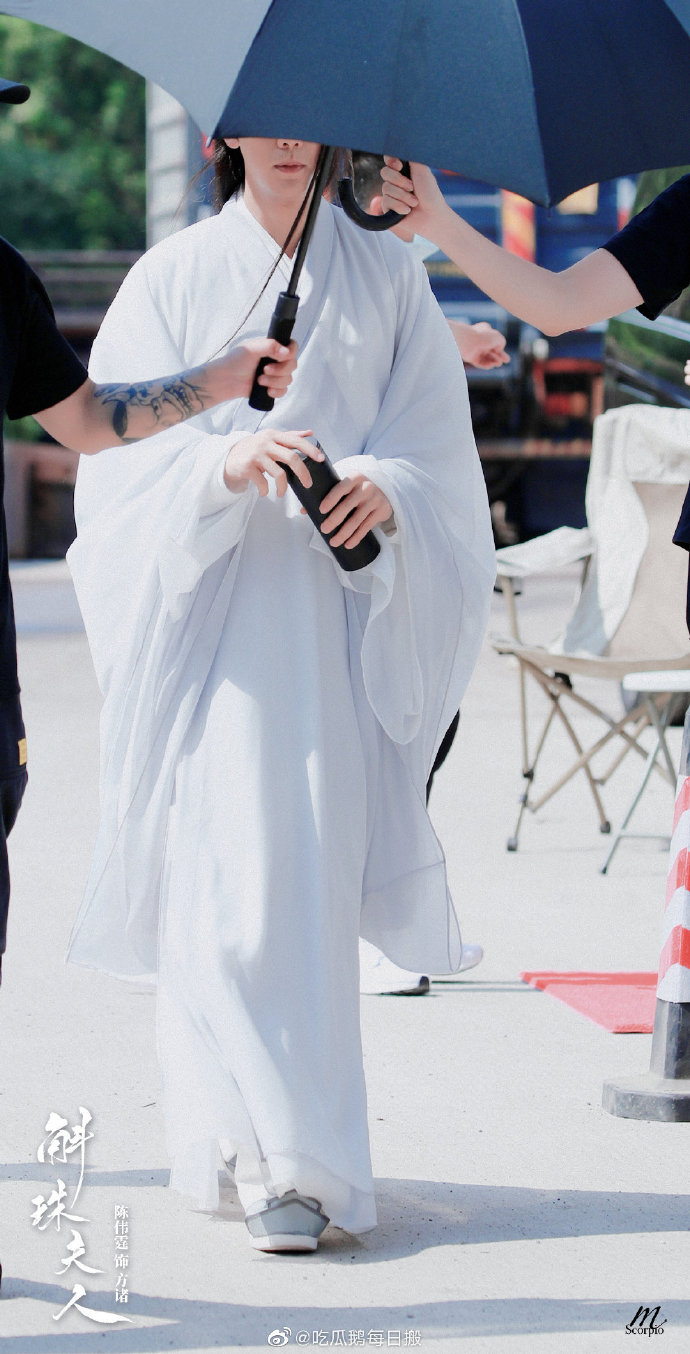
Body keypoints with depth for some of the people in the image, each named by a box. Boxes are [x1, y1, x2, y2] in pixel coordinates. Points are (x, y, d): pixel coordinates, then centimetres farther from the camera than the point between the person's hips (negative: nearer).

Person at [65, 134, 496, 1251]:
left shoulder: (386, 277, 11)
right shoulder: (174, 277, 8)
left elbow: (437, 442, 7)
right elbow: (125, 446, 0)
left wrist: (390, 489, -15)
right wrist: (225, 461, -20)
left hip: (335, 610, 1)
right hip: (207, 609, 0)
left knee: (312, 870, -5)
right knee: (219, 871, -8)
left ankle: (293, 1156, 2)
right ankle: (277, 1156, -1)